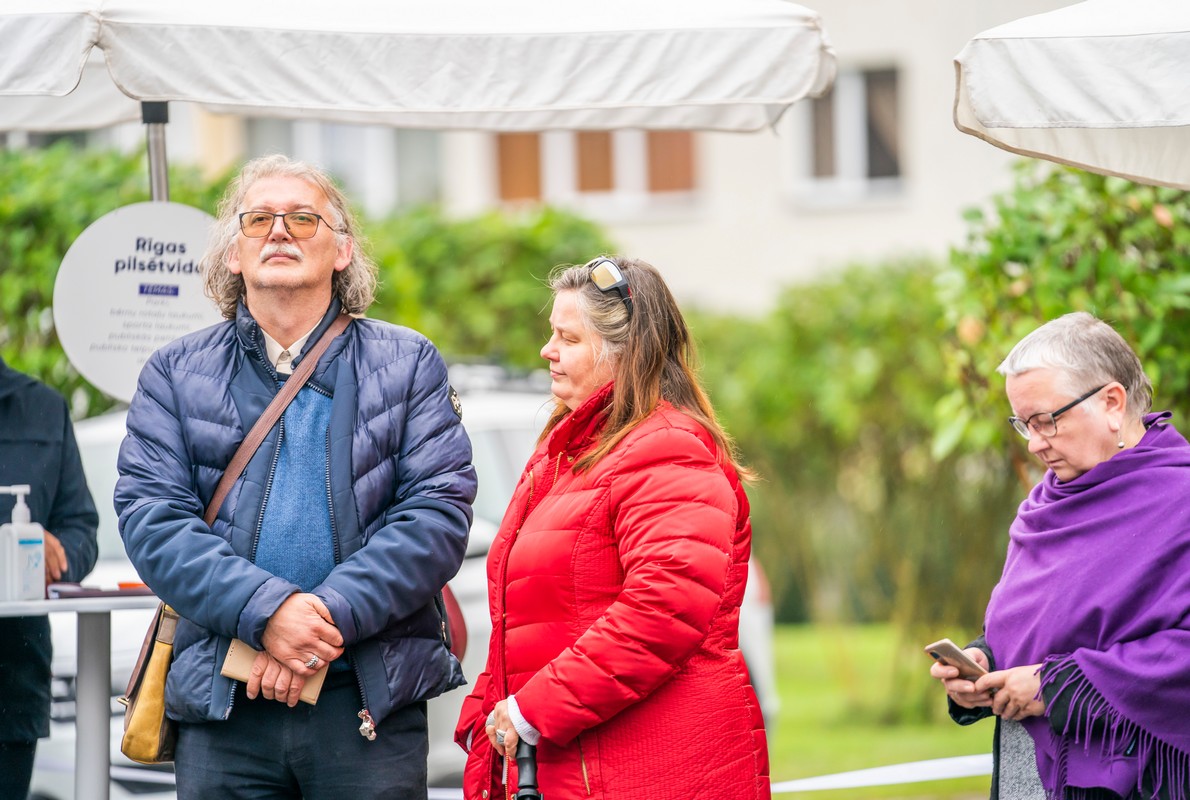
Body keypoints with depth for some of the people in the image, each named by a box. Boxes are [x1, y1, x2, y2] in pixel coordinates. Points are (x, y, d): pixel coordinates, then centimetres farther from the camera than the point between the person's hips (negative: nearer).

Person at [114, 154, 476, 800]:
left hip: (370, 701, -1)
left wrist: (332, 614, -15)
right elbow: (151, 517, -1)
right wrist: (264, 609, -16)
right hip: (220, 706, 1)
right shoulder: (175, 373, 12)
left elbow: (440, 510, -2)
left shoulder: (407, 364, 10)